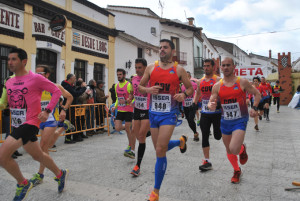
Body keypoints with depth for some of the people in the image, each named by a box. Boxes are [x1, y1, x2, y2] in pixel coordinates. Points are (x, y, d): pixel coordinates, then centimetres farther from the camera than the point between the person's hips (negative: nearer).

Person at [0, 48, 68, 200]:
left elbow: (56, 91, -8)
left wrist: (47, 111, -15)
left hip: (30, 123, -8)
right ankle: (60, 174, 40)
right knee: (38, 156, 19)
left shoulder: (35, 78, -11)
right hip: (17, 125, 8)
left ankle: (23, 184, 8)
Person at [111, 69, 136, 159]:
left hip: (128, 110, -6)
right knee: (118, 128, -4)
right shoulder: (116, 85, 11)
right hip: (120, 110, 6)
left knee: (128, 129, -3)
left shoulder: (129, 85, -11)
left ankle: (132, 150, 9)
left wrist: (126, 101, -28)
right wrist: (115, 107, 8)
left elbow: (134, 98, -12)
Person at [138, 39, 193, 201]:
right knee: (160, 149, 15)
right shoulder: (151, 67, 6)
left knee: (160, 151, -11)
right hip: (153, 113, 4)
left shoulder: (179, 69, 1)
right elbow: (139, 87, 11)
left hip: (169, 114, -4)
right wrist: (148, 90, -12)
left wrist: (184, 95, -15)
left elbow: (190, 88, 7)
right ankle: (180, 141, 48)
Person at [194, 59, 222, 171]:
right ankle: (207, 162, 10)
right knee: (204, 137, 2)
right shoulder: (200, 81, 9)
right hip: (204, 113, 4)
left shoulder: (218, 80, -5)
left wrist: (220, 102, -27)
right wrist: (194, 104, 12)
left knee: (217, 136, 4)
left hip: (216, 113, -4)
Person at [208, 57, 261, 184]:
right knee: (229, 150, 16)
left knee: (234, 149, -21)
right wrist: (211, 106, -25)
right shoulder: (217, 86, 0)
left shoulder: (242, 82, -6)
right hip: (225, 121, 4)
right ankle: (237, 171, 42)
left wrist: (254, 108, -10)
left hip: (240, 120, -3)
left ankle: (242, 149, 17)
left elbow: (257, 94, 5)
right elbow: (211, 103, 0)